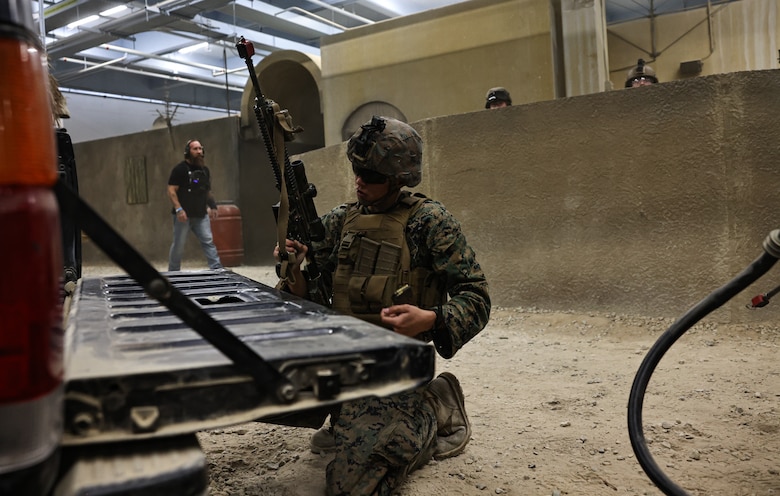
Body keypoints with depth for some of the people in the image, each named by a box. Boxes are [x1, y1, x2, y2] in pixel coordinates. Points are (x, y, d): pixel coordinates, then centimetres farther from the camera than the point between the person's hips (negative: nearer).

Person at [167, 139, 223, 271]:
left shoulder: (204, 170, 13)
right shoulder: (180, 169, -6)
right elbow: (171, 191, -11)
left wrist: (212, 206, 12)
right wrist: (178, 209, -20)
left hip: (201, 215, 5)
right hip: (183, 215, -5)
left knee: (208, 241, -4)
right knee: (179, 244, 3)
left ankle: (217, 269, -6)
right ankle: (173, 272, 17)